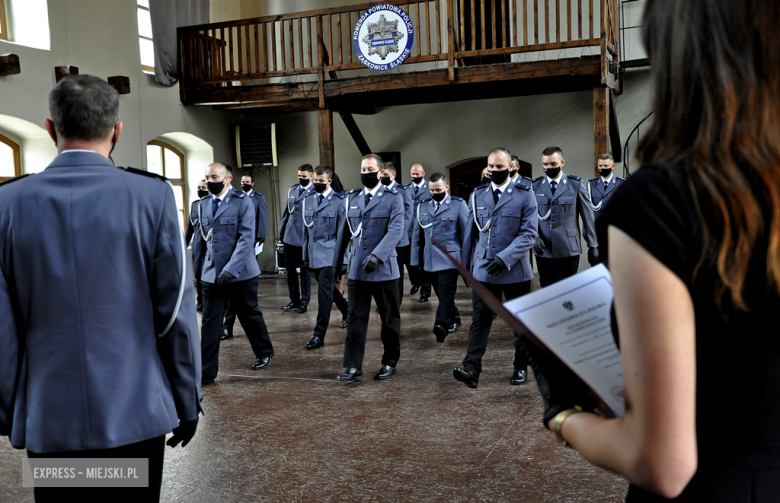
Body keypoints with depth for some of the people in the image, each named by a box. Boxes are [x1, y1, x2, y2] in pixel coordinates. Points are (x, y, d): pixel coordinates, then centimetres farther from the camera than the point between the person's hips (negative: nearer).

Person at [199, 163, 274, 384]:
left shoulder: (242, 202, -9)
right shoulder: (205, 204, 7)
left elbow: (246, 239, -15)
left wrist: (231, 268, -22)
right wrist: (210, 262, 13)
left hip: (240, 272, -4)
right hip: (212, 273, 4)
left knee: (250, 315, 12)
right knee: (210, 322, 0)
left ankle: (264, 353, 35)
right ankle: (206, 371, 6)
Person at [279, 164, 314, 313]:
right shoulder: (292, 190, 10)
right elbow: (286, 212, 16)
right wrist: (281, 231, 15)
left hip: (305, 238, -6)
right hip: (290, 236, 6)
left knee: (305, 270, 5)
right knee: (290, 268, 10)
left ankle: (304, 301, 16)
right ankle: (294, 299, 22)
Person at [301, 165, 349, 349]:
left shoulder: (339, 201, -7)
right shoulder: (307, 201, 10)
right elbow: (305, 230, 14)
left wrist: (342, 259, -9)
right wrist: (305, 255, 12)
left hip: (330, 253, -6)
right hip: (314, 255, 6)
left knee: (324, 292, -9)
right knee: (328, 289, 18)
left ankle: (319, 335, -5)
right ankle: (347, 312, 43)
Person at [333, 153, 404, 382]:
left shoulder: (393, 198, -4)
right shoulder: (352, 198, 11)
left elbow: (395, 231, -16)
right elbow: (345, 231, 15)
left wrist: (377, 256, -28)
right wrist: (337, 261, 16)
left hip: (384, 269, -3)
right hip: (357, 269, 4)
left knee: (389, 319, 8)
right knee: (355, 318, 1)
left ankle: (389, 363, 23)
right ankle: (353, 367, 4)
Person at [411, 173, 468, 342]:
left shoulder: (458, 205, 2)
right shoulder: (423, 207, 12)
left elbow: (466, 233, 0)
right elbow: (417, 236, 15)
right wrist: (415, 261, 11)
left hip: (449, 258, -5)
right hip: (430, 261, 5)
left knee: (446, 293, -14)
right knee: (442, 294, 12)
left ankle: (441, 326, -21)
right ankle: (454, 320, 29)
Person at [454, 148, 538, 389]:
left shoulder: (524, 194, -2)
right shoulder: (478, 194, 8)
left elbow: (529, 234, -9)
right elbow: (471, 232, 15)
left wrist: (504, 258, -20)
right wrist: (466, 264, 15)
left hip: (515, 270, -2)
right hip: (483, 269, 2)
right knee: (480, 319, -6)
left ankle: (521, 367, 24)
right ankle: (471, 369, -10)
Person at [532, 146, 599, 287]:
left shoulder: (576, 185, 4)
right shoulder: (535, 186, 8)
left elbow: (588, 217, 5)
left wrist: (593, 245, 4)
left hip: (568, 250, -2)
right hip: (543, 251, 2)